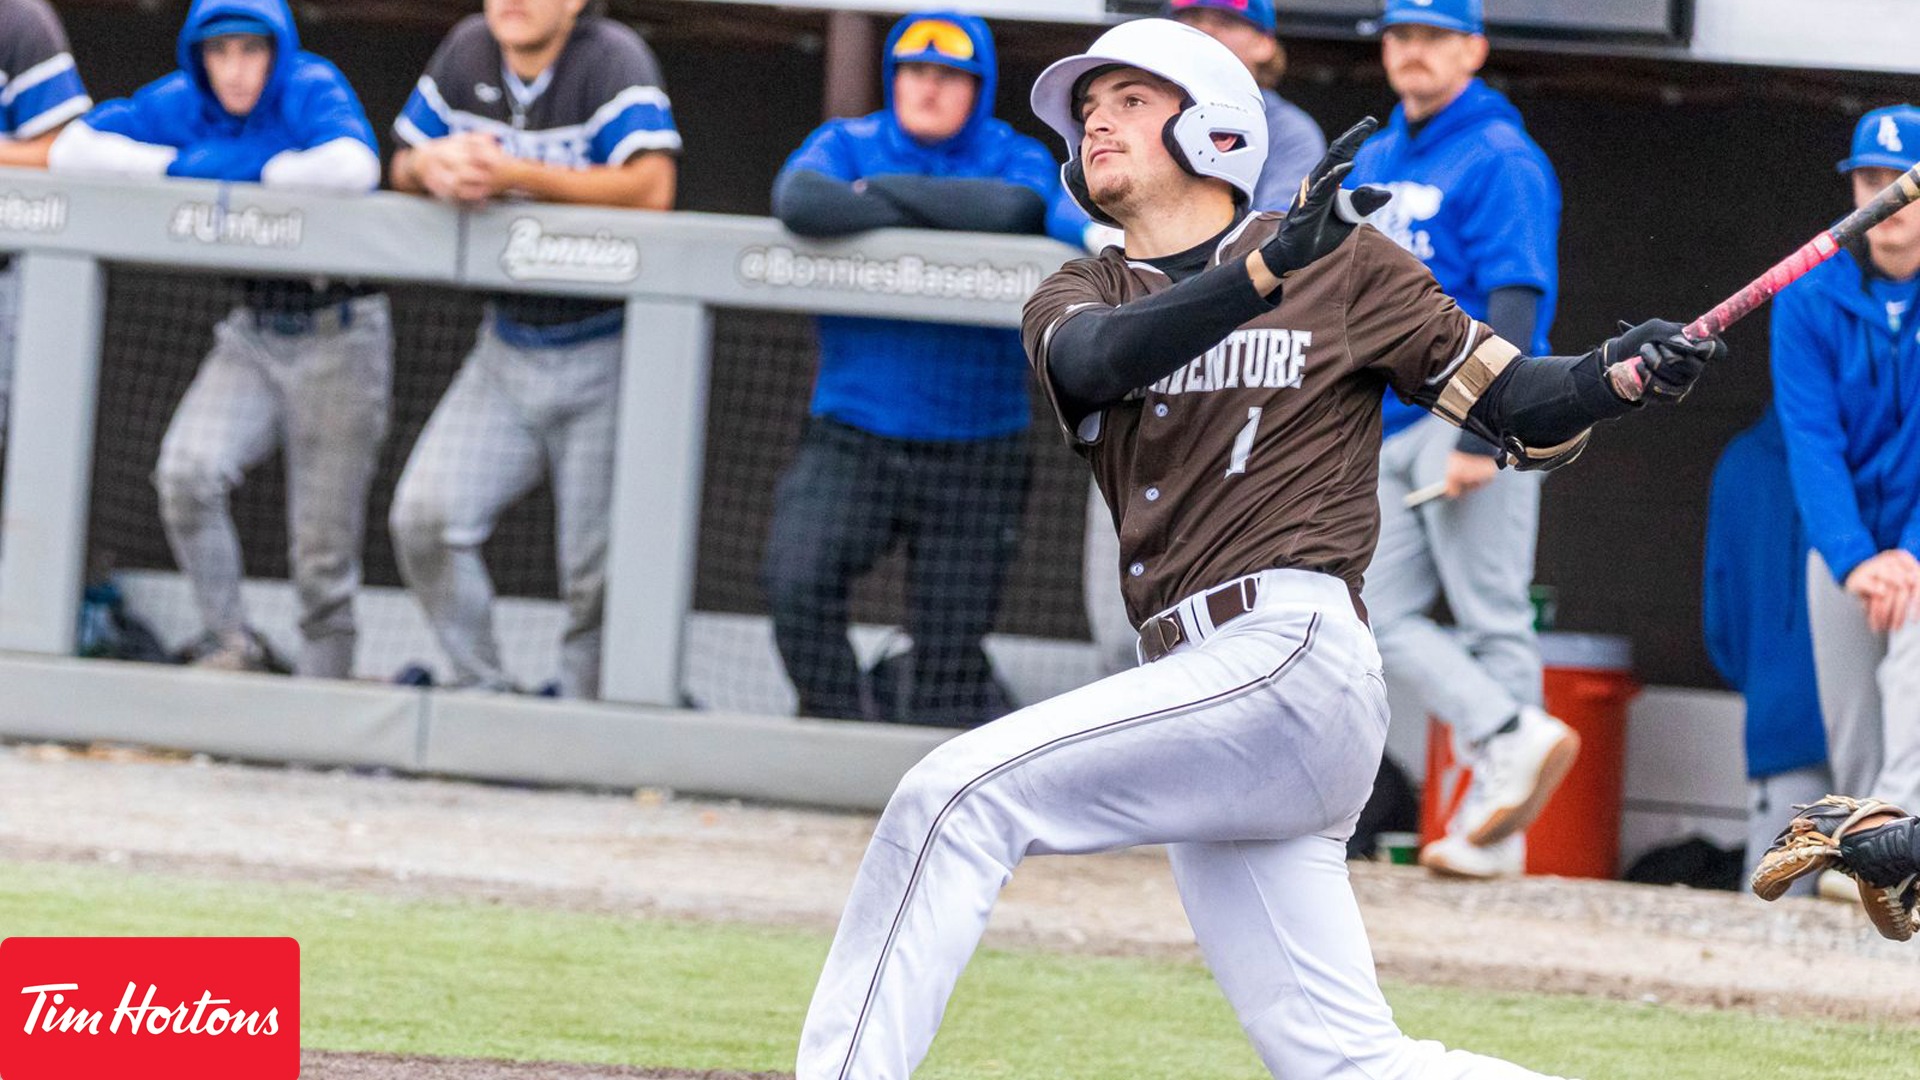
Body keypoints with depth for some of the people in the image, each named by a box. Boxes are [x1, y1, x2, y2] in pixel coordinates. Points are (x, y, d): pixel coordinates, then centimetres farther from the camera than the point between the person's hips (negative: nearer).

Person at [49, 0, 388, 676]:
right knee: (186, 472, -20)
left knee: (323, 556, -4)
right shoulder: (183, 105, -2)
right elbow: (70, 150, -8)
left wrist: (254, 172, -24)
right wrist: (181, 165, -18)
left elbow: (353, 168, -37)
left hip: (341, 335, -4)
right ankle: (233, 646, -6)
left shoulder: (310, 90, -16)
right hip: (252, 333, 4)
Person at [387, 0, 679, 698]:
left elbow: (650, 189, -29)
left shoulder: (612, 60, -15)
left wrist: (513, 174, -29)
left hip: (604, 357, -6)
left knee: (598, 572, -5)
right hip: (507, 346, 6)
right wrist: (433, 165, -13)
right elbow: (405, 166, 13)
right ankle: (482, 692, 7)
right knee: (425, 516, -7)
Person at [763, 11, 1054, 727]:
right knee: (795, 582, -24)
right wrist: (938, 214, -12)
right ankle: (845, 721, -8)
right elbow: (800, 200, -18)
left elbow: (1011, 211, -21)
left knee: (950, 653, 0)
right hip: (852, 437, 0)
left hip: (975, 449, 0)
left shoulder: (1019, 161, 4)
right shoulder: (847, 144, 5)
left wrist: (886, 192, -12)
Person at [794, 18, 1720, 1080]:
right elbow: (1095, 358, -7)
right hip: (1204, 682, 6)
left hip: (1291, 650, -6)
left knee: (956, 795, -17)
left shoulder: (1343, 264, 7)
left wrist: (1622, 377, -14)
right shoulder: (1077, 294, 18)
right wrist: (1271, 267, -22)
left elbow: (1520, 410, 8)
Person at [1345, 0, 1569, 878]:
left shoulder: (1499, 161, -7)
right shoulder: (1373, 163, 18)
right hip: (1392, 427, 9)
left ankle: (1493, 829, -10)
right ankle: (1515, 741, -7)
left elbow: (1515, 301, -15)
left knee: (1490, 619, -9)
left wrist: (1478, 436, -22)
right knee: (1384, 615, -2)